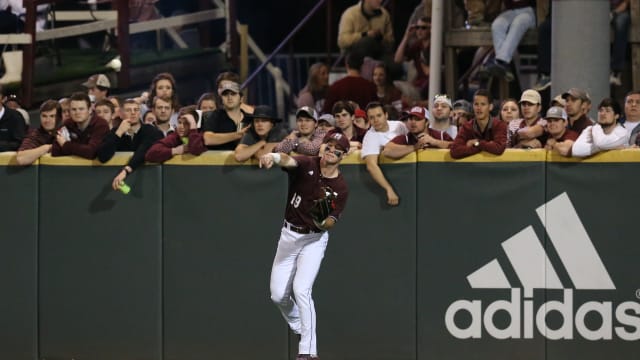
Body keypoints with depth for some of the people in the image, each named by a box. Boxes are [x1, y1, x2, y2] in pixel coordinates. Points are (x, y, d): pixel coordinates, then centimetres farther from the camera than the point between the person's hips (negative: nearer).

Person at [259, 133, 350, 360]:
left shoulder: (340, 188, -9)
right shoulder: (307, 165, -8)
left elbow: (330, 223, -11)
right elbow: (288, 160, -31)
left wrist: (324, 222, -36)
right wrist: (273, 157, -54)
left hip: (314, 240, -3)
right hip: (289, 235, 3)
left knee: (301, 289, -20)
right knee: (278, 294, 3)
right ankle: (299, 327, 33)